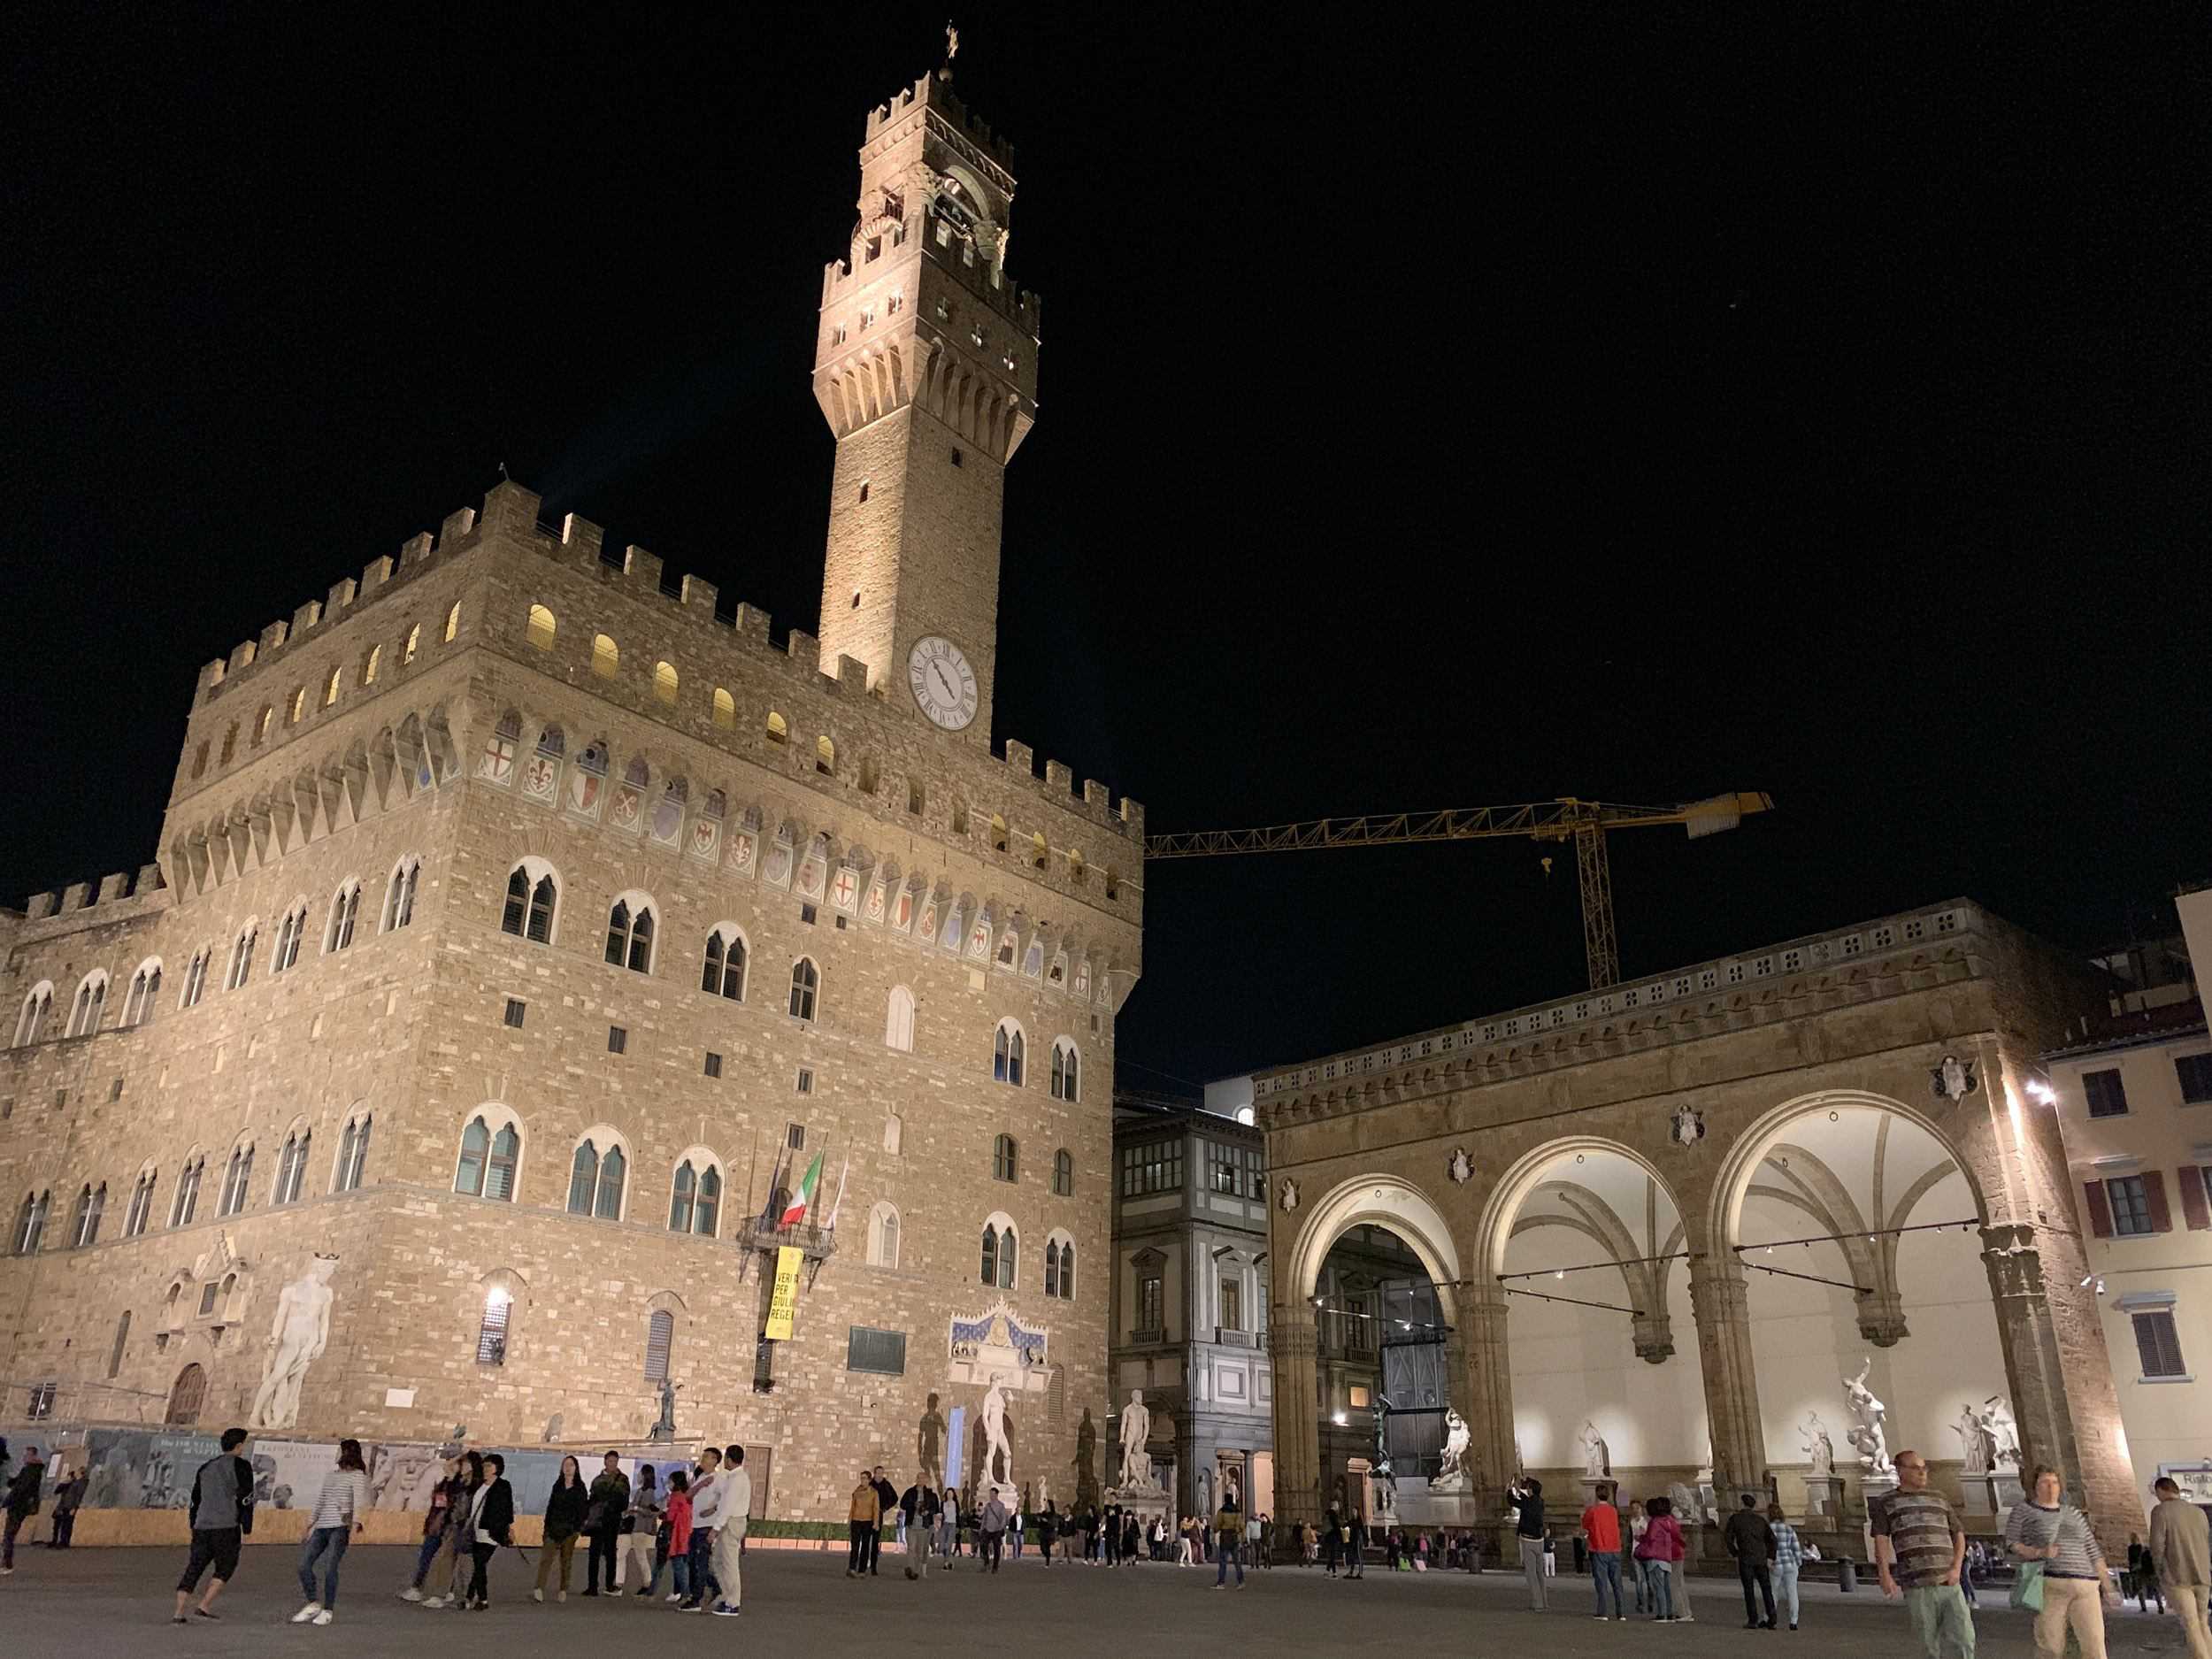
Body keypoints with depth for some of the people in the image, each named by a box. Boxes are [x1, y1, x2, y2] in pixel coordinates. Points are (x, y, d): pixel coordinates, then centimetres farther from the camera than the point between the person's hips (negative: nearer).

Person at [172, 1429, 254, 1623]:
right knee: (225, 1569, 7)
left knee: (194, 1568, 8)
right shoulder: (241, 1466, -3)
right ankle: (203, 1607, -1)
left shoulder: (206, 1467, 17)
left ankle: (178, 1614, 3)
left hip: (202, 1526, 6)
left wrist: (194, 1528, 27)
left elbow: (195, 1499, 21)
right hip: (227, 1527, -6)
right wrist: (246, 1530, -3)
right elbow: (245, 1499, -7)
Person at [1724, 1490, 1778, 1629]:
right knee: (1766, 1589, 11)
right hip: (1761, 1559, 2)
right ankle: (1771, 1619, 6)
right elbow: (1771, 1538, 2)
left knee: (1748, 1590, 3)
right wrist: (1770, 1557, 7)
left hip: (1745, 1559, -2)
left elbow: (1728, 1537, -4)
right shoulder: (1760, 1519, 7)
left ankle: (1752, 1621, 1)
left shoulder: (1735, 1518, 2)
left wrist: (1735, 1554, 5)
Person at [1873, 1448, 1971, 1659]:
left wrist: (1956, 1568, 1)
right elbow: (1881, 1541, -2)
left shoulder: (1938, 1499, 17)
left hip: (1948, 1583, 3)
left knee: (1965, 1637, -9)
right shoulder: (1886, 1504, 6)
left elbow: (1959, 1535, 18)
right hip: (1916, 1586, -2)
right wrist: (1885, 1576, -16)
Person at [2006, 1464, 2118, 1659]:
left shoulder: (2073, 1514, 19)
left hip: (2085, 1588, 4)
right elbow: (2010, 1545, -1)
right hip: (2048, 1585, -4)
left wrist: (2107, 1585, 15)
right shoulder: (2023, 1510, 6)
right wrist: (2038, 1552, -17)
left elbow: (2093, 1552, 22)